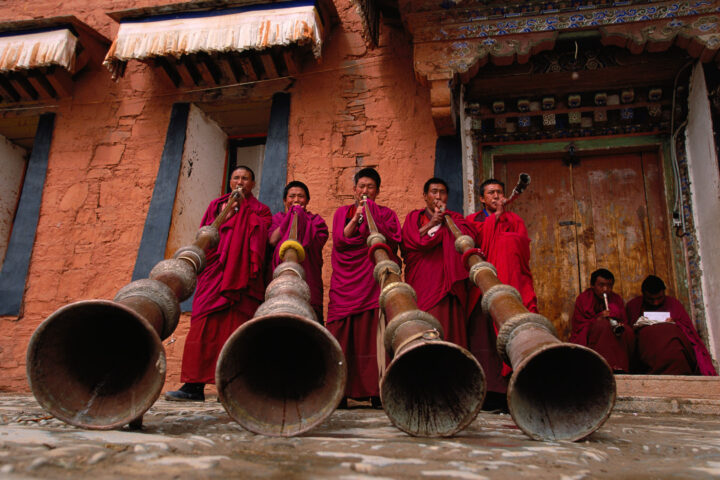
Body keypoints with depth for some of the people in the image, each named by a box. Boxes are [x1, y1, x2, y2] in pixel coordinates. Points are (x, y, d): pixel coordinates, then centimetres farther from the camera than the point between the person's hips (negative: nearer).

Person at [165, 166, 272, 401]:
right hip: (214, 274, 2)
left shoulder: (259, 211, 13)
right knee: (206, 327, -4)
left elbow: (259, 242, -1)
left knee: (233, 328, -7)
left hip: (240, 277, -2)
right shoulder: (217, 205, 21)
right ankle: (194, 387, -3)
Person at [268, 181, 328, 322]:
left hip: (308, 278, -1)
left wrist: (299, 216, 0)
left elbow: (315, 243, -7)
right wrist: (291, 215, 3)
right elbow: (273, 240, -2)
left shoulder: (315, 220, 14)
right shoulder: (277, 218, 19)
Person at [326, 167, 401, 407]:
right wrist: (357, 217, -4)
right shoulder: (342, 213, 19)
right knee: (343, 337, -6)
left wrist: (371, 217, -4)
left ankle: (376, 392, -7)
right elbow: (339, 241, 3)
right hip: (346, 281, 1)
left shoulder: (386, 214, 16)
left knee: (372, 335, -9)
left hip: (374, 281, -1)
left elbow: (392, 243, 1)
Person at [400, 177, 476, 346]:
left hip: (448, 284, 1)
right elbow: (410, 241, -2)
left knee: (450, 330, -7)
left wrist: (445, 217, 1)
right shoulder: (414, 217, 16)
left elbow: (469, 235, -1)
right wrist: (432, 223, -4)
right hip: (422, 284, -1)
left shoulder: (455, 218, 19)